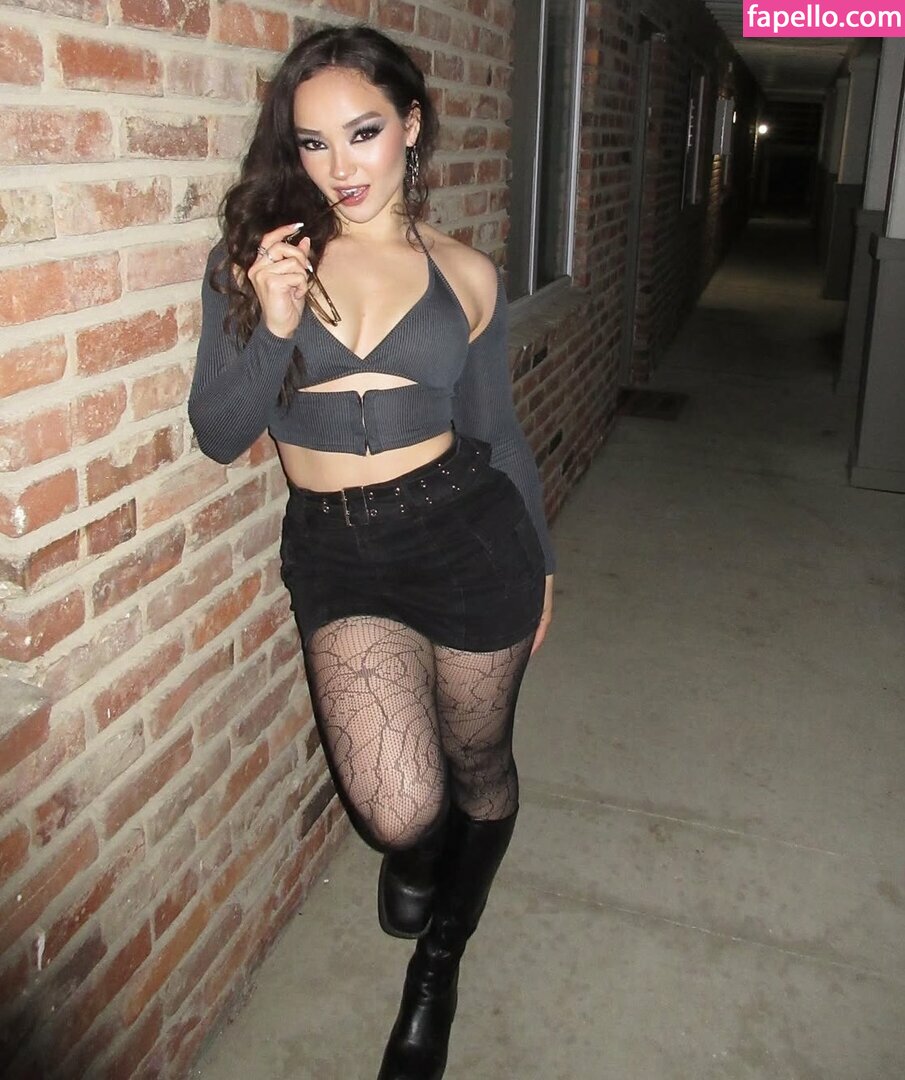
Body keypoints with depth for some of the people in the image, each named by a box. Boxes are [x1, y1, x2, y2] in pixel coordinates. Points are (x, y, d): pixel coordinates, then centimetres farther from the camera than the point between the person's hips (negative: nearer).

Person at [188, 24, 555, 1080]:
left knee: (477, 768, 14)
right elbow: (220, 435, -1)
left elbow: (496, 432, 12)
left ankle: (436, 965, 44)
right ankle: (416, 851, 28)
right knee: (398, 814, -15)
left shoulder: (465, 274, 2)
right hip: (336, 551, -1)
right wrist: (273, 326, -18)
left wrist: (538, 561, 19)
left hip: (468, 533, 1)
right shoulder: (253, 255, 0)